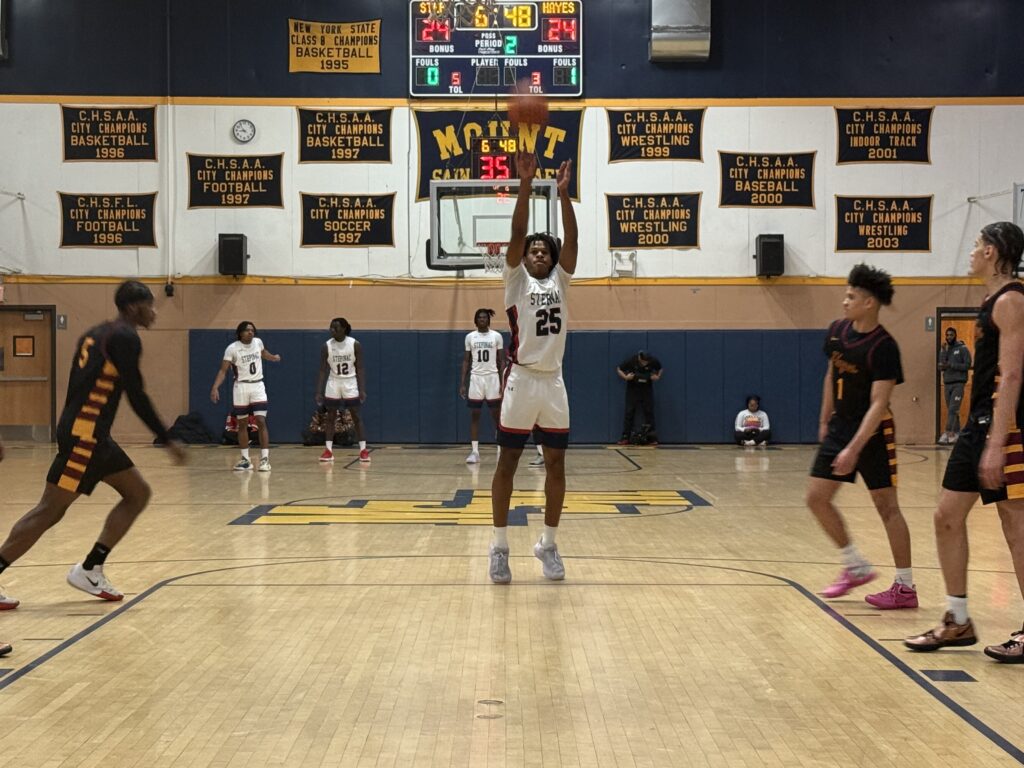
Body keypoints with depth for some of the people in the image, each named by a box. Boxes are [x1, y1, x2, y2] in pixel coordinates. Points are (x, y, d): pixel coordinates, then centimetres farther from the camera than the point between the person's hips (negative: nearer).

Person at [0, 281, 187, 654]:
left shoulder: (98, 334, 18)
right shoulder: (125, 337, -11)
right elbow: (137, 397, -15)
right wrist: (168, 440, -10)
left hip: (89, 433, 10)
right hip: (85, 433, -10)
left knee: (138, 493, 12)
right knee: (50, 509, -8)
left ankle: (89, 570, 12)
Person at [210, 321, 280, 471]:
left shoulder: (258, 342, 0)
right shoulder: (232, 348, -11)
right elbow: (223, 370, -11)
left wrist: (273, 358, 41)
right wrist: (215, 387, -23)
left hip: (257, 386, 1)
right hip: (241, 387, -1)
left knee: (261, 422, -10)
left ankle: (265, 459, -9)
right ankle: (245, 460, 16)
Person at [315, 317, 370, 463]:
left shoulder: (355, 344, -11)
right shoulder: (326, 346, -8)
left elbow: (359, 369, -8)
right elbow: (323, 370, -5)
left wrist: (362, 390, -15)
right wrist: (319, 392, -11)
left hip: (350, 383, -2)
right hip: (333, 383, 2)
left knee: (356, 416, 0)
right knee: (330, 417, 3)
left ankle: (363, 450, 4)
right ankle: (328, 451, 8)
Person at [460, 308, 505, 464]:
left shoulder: (497, 336, 1)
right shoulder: (470, 337, 5)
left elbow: (501, 361, 3)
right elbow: (466, 361, 8)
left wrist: (503, 383, -5)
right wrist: (462, 383, 2)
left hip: (492, 378, -1)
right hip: (475, 378, 1)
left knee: (497, 415, 2)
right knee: (474, 415, 1)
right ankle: (474, 452, 3)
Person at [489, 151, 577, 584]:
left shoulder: (560, 280, 11)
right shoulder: (516, 279, 4)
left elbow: (572, 239, -1)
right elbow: (516, 234, -8)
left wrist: (563, 192, -10)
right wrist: (525, 185, -16)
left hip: (553, 382, 3)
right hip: (521, 380, -3)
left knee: (556, 465, 6)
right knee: (507, 463, 1)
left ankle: (548, 544, 18)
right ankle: (500, 547, 8)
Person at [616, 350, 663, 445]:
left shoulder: (653, 361, -16)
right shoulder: (631, 361, -21)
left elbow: (660, 369, 6)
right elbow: (619, 369, -7)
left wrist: (657, 376, -12)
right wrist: (625, 377, -22)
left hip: (647, 389, 1)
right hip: (633, 388, -1)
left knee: (649, 412, -1)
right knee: (629, 412, -4)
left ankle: (652, 438, 4)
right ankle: (625, 437, -2)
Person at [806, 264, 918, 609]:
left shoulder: (883, 347, -21)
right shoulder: (837, 331, 1)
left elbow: (878, 404, -25)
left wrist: (854, 449, -30)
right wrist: (825, 421, 17)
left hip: (872, 432, -7)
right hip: (840, 426, 8)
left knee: (886, 506, -3)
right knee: (816, 497, 5)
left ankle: (905, 587, 6)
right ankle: (856, 567, 18)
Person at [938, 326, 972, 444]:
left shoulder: (962, 348, -2)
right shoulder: (944, 349, 12)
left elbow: (967, 365, -9)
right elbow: (941, 366, 2)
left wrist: (950, 365, -16)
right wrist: (944, 351, -9)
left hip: (958, 383, -5)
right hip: (947, 383, 5)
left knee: (952, 409, -13)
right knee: (951, 410, 7)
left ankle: (948, 434, -19)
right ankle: (957, 433, 12)